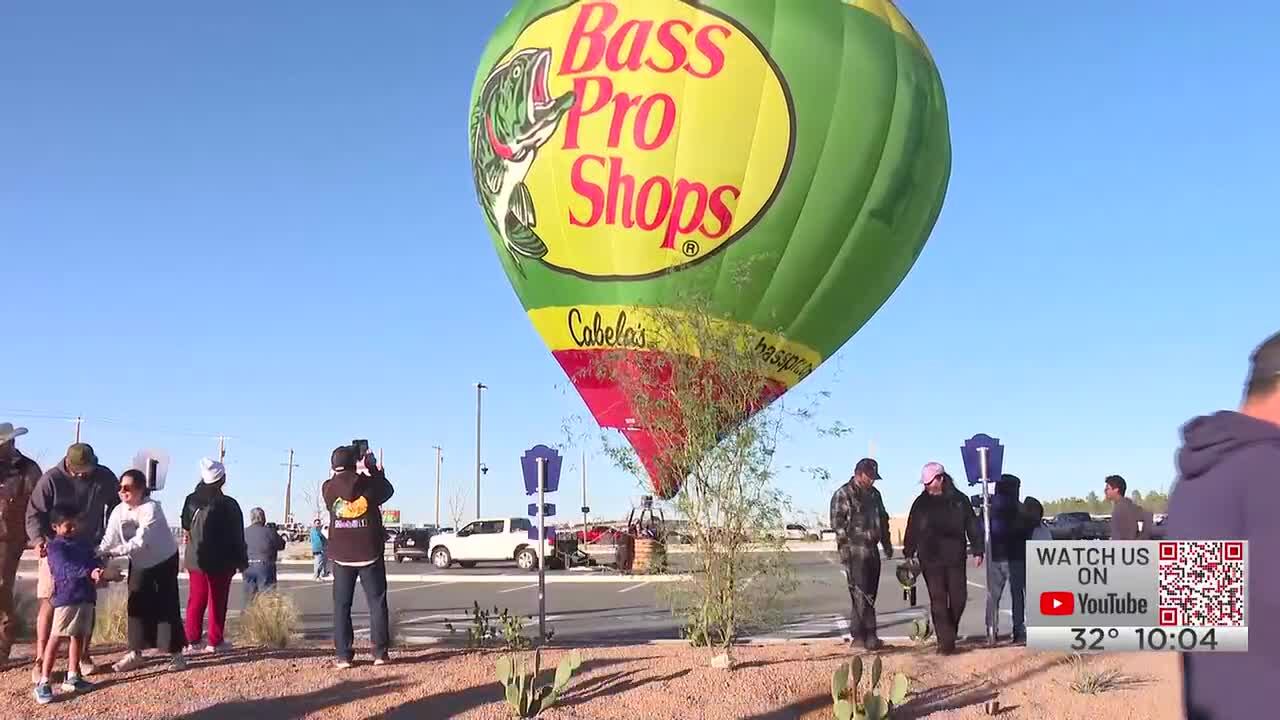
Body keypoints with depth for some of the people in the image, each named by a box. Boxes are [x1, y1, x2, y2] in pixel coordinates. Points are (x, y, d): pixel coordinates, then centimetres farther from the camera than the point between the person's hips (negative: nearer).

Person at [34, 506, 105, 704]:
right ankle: (43, 683, -6)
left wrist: (98, 568, -15)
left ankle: (72, 677, 25)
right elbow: (66, 569, -20)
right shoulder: (55, 546, -5)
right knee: (56, 638, -9)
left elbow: (94, 559, 10)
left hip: (86, 597, 7)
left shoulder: (83, 542, 17)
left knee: (79, 636, 13)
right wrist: (89, 573, -33)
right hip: (66, 597, -7)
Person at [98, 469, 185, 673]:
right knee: (137, 605, 5)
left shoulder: (151, 508, -26)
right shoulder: (118, 511, -7)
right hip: (139, 563, 6)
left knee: (166, 605, -7)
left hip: (164, 560, -6)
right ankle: (135, 653, 14)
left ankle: (175, 653, 2)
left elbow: (141, 540, -36)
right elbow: (109, 539, -15)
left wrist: (115, 552, -45)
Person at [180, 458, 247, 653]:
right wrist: (242, 560, 1)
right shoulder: (229, 505, -14)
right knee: (217, 601, 3)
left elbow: (185, 528, 13)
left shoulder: (191, 500, -1)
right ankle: (215, 641, 5)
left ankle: (192, 638, 15)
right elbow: (237, 537, -8)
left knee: (196, 600, 13)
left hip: (195, 560, 5)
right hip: (220, 562, -4)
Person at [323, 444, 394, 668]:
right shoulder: (368, 484, -9)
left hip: (342, 556, 1)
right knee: (377, 602, 7)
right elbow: (387, 490, 11)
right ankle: (380, 652, 4)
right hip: (370, 554, -1)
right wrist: (374, 468, 19)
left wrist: (359, 472, 18)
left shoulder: (328, 488, -4)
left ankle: (343, 656, 3)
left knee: (341, 605, 6)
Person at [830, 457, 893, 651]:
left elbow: (883, 519, 27)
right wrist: (844, 546, -18)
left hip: (872, 549, 8)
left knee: (869, 594, 8)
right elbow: (837, 522, -12)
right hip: (855, 550, -8)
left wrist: (887, 544, 21)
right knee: (861, 594, -10)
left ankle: (857, 633, 16)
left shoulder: (874, 494, 18)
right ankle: (869, 636, -12)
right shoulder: (843, 494, -5)